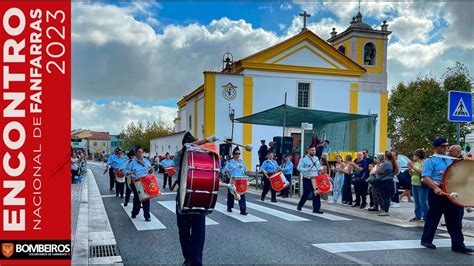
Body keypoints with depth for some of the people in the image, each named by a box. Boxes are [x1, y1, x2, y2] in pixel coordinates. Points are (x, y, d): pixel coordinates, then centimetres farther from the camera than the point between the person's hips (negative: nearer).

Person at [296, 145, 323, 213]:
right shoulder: (304, 158, -5)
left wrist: (321, 169, 0)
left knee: (317, 194, -1)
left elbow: (319, 167, 23)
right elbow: (299, 167, -11)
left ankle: (316, 208, 5)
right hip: (307, 179, -5)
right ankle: (299, 206, 21)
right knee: (306, 193, -1)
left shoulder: (316, 158, 14)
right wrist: (306, 170, -27)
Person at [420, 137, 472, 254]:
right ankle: (426, 240, 19)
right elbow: (426, 178, -14)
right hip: (437, 192, -6)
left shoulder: (450, 160, 17)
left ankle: (458, 244, 7)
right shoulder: (430, 161, -4)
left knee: (454, 218, 3)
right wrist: (435, 187, -30)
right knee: (433, 217, 4)